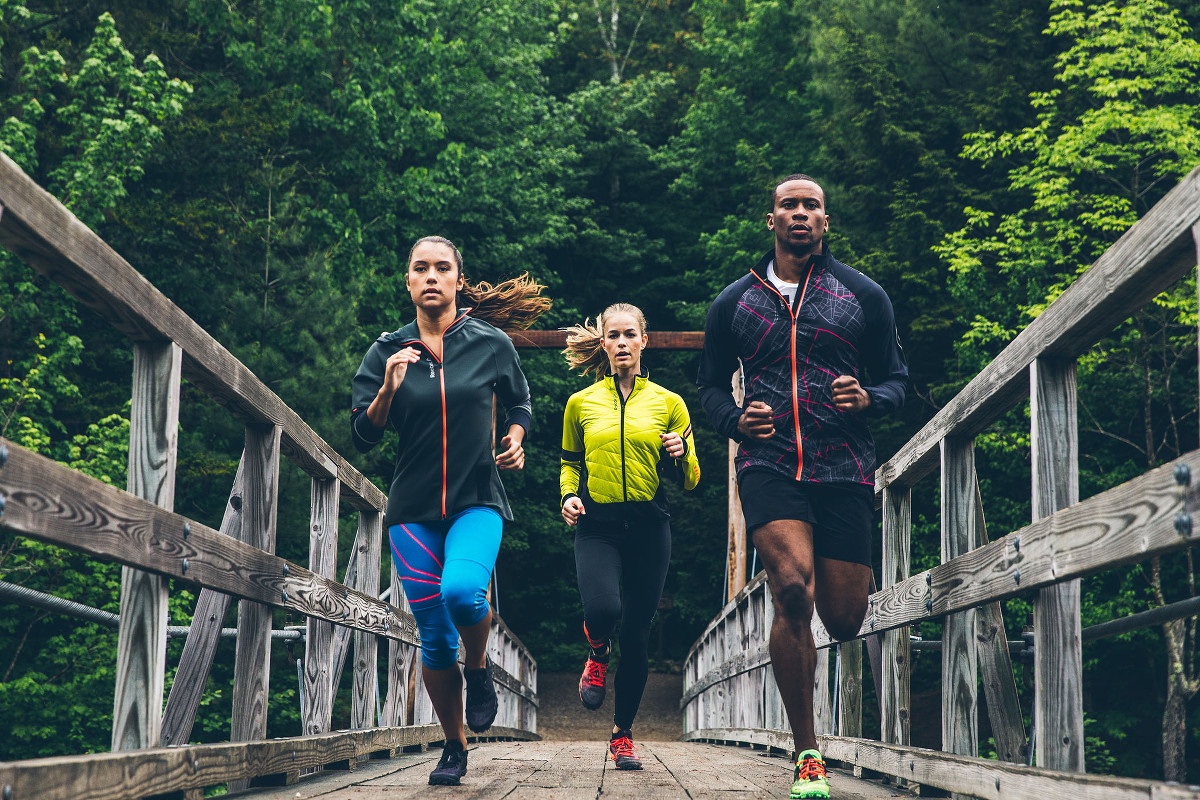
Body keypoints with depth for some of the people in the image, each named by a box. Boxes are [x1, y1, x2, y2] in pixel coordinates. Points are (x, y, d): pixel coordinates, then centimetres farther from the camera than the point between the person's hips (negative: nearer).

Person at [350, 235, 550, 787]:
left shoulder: (491, 344, 1)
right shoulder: (387, 351, 2)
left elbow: (519, 401, 19)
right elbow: (362, 436, 0)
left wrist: (515, 439, 0)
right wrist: (388, 389, -16)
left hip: (476, 502, -2)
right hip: (413, 509, 2)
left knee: (461, 590, -31)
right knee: (434, 637, 2)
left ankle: (480, 668, 2)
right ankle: (454, 748, 21)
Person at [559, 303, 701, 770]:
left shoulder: (668, 402, 8)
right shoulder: (580, 403, 9)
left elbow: (689, 480, 10)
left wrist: (681, 455, -11)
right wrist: (569, 495, 1)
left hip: (649, 528, 1)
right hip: (596, 526, -1)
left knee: (637, 634, 3)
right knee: (603, 609, -27)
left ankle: (623, 734, 20)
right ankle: (597, 654, 10)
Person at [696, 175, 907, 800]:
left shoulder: (863, 295, 10)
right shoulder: (735, 302, 12)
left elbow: (897, 379, 13)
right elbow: (711, 385, 19)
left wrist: (868, 397, -11)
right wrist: (736, 419, -3)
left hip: (845, 468, 1)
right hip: (768, 463, -1)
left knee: (844, 620, 1)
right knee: (793, 591, -23)